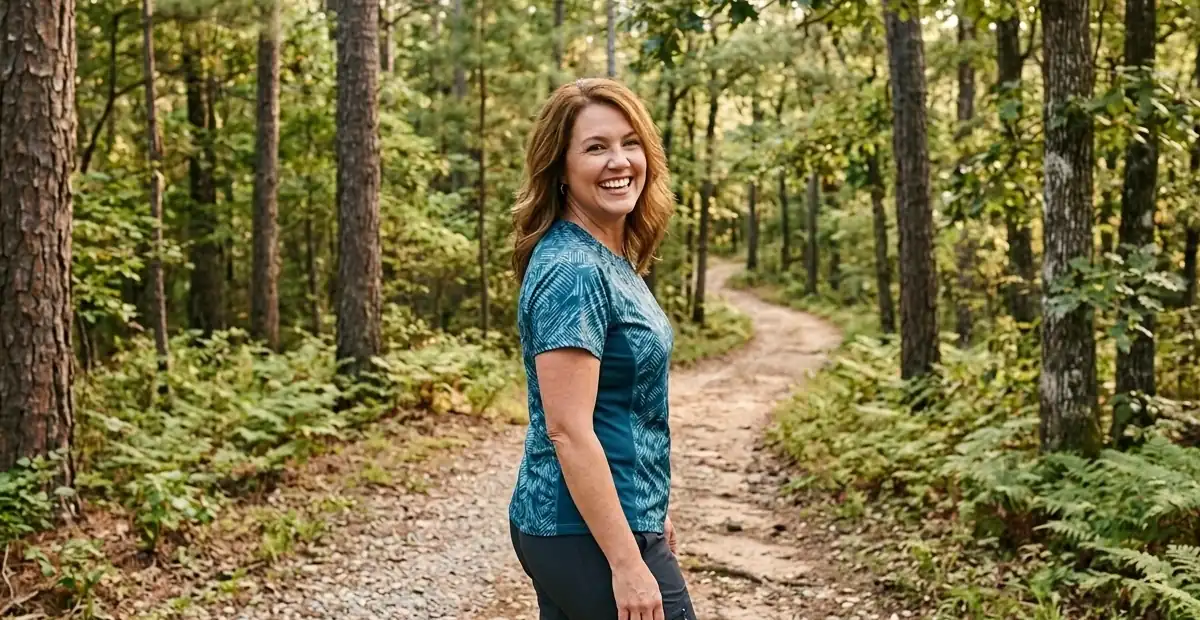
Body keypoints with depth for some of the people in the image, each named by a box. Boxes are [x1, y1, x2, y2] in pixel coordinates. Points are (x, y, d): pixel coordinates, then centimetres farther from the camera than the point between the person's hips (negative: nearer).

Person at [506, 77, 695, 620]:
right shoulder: (573, 271, -20)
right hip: (590, 537, -9)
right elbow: (567, 430, -23)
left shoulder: (611, 260, 8)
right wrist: (628, 564, -23)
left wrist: (650, 510, 21)